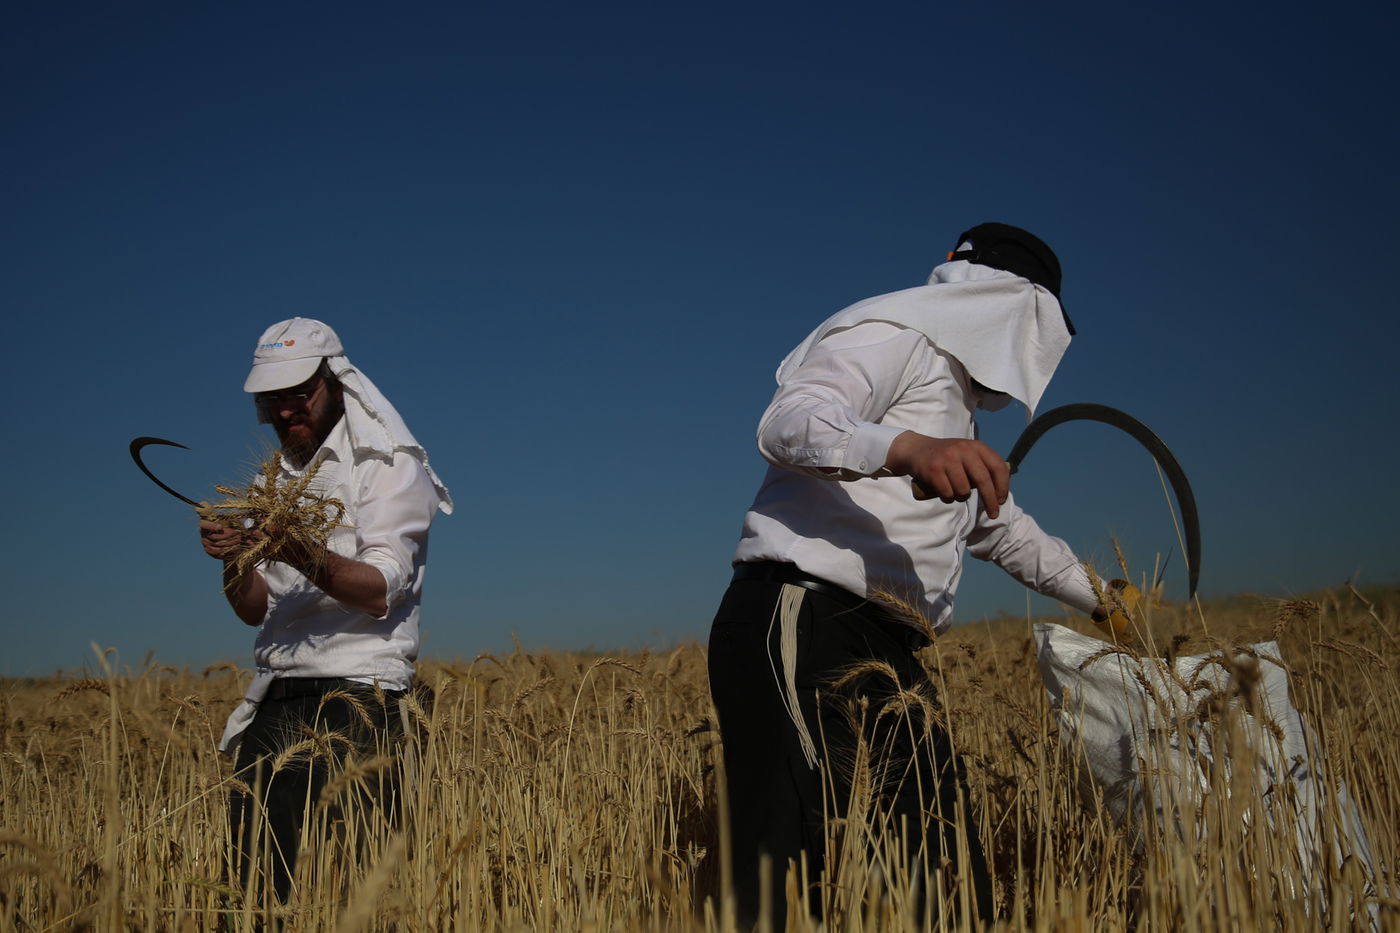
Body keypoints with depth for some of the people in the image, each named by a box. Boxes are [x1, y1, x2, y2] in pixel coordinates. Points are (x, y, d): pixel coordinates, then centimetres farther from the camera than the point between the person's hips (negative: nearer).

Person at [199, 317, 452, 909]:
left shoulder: (386, 465, -1)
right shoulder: (278, 478, 19)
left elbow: (381, 592, -13)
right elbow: (255, 610, 15)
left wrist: (305, 556, -30)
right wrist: (234, 560, -6)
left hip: (356, 692, -6)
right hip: (276, 698, 6)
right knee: (255, 878, 1)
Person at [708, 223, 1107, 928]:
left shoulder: (956, 409, 32)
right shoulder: (896, 330, 1)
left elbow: (1004, 530, 44)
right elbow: (788, 420, -17)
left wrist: (1100, 598, 49)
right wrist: (906, 447, -34)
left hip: (881, 659, 10)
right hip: (803, 634, -10)